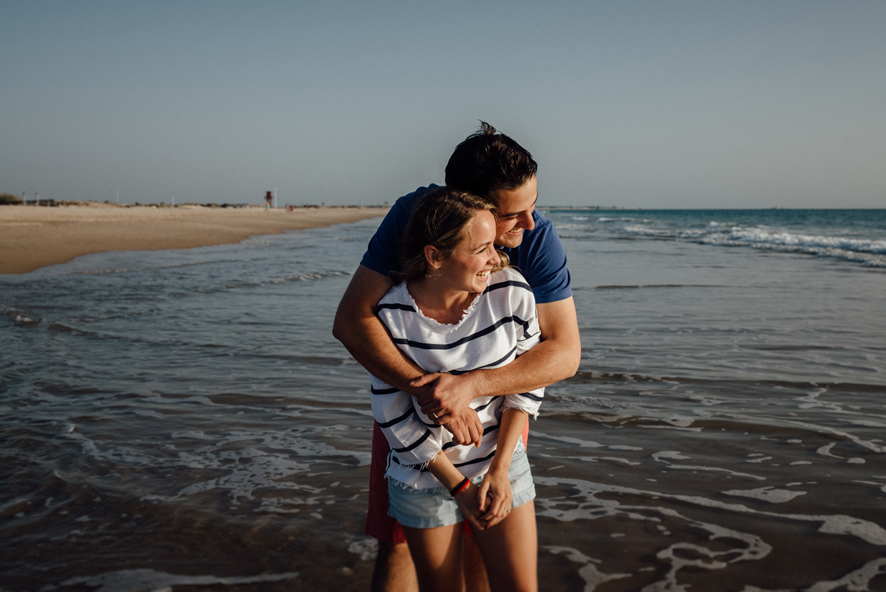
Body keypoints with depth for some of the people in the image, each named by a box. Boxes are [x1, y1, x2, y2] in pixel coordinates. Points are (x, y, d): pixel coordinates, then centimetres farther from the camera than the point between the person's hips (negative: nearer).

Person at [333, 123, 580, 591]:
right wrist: (425, 388, -39)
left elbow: (565, 351, -24)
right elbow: (350, 320, -27)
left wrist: (470, 385, -38)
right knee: (398, 542, 6)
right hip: (409, 395, 0)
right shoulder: (411, 215, -23)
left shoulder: (538, 237, -22)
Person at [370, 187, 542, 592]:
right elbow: (394, 418, -12)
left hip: (502, 465, 1)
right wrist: (458, 485, -10)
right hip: (425, 475, -1)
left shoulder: (511, 293, -16)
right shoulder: (392, 316, -20)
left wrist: (500, 470, -8)